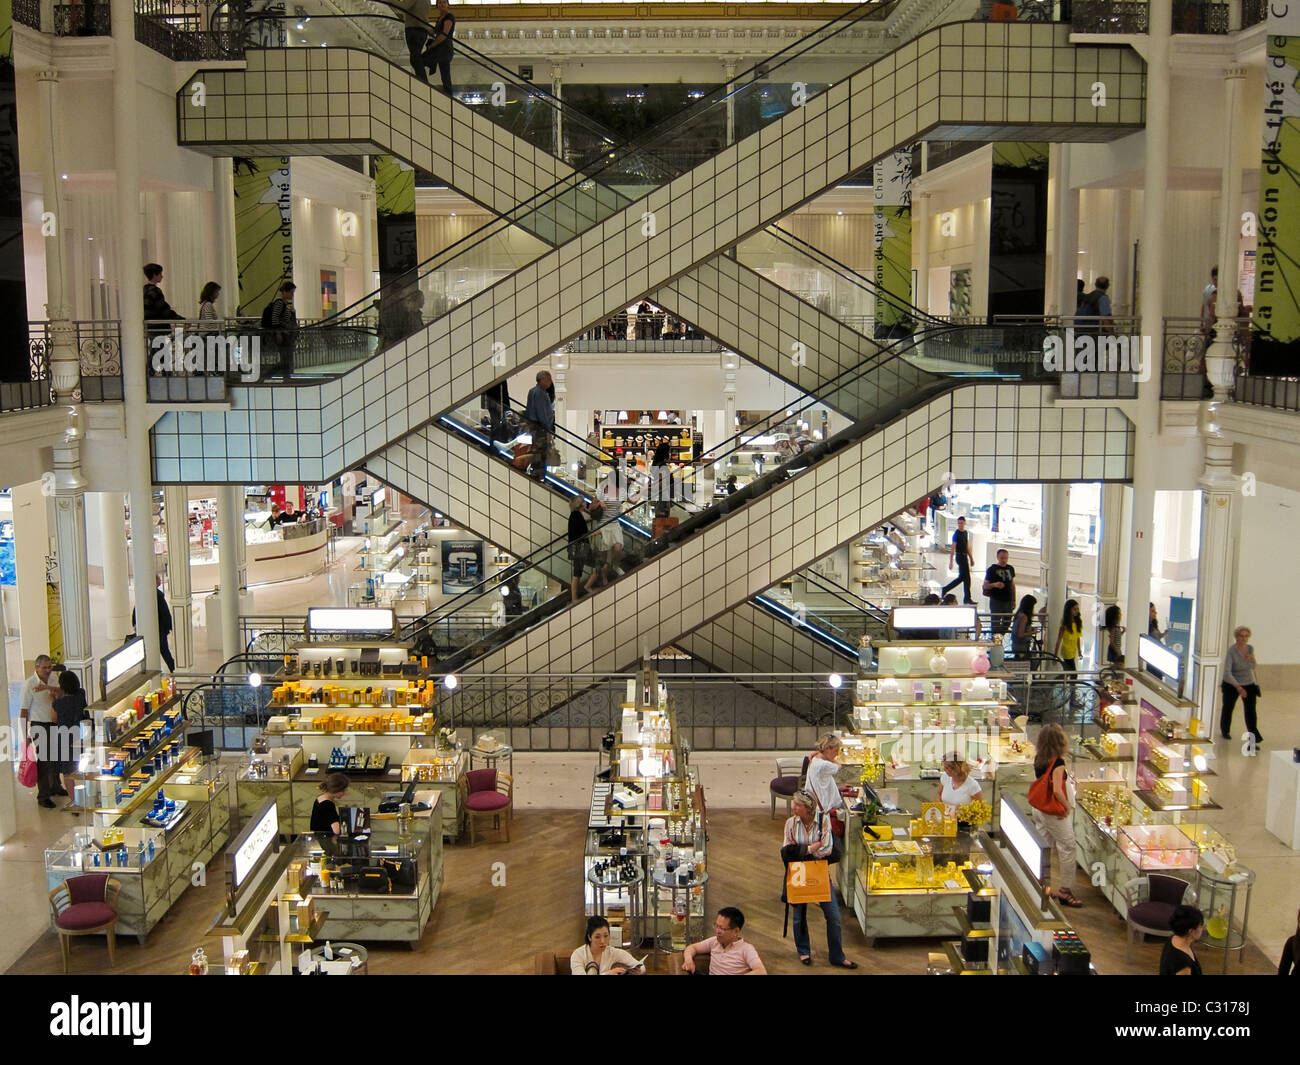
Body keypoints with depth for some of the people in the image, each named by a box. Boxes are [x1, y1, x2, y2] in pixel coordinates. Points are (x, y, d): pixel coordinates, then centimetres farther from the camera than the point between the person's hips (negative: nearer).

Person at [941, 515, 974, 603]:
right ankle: (967, 598, 1)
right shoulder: (956, 534, -12)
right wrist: (951, 562, -20)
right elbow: (952, 549, -16)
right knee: (966, 577, -6)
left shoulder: (966, 533, 13)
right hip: (960, 557, -9)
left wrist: (971, 557, 22)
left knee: (961, 577, 13)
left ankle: (945, 589, 23)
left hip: (965, 556, 9)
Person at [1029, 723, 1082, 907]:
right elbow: (1057, 790, -26)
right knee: (1067, 847, 5)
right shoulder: (1058, 763, -22)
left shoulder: (1038, 759, -1)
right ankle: (1065, 890, 10)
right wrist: (1067, 806, -14)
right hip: (1053, 812, -8)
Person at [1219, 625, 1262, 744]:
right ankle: (1224, 731, 43)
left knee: (1250, 711, -10)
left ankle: (1254, 738, -13)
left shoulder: (1250, 648, -7)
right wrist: (1238, 687, -42)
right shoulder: (1231, 651, -24)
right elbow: (1227, 672, -32)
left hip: (1249, 684, 3)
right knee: (1228, 708, 18)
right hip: (1232, 685, -3)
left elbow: (1252, 668, 7)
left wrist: (1252, 661, -17)